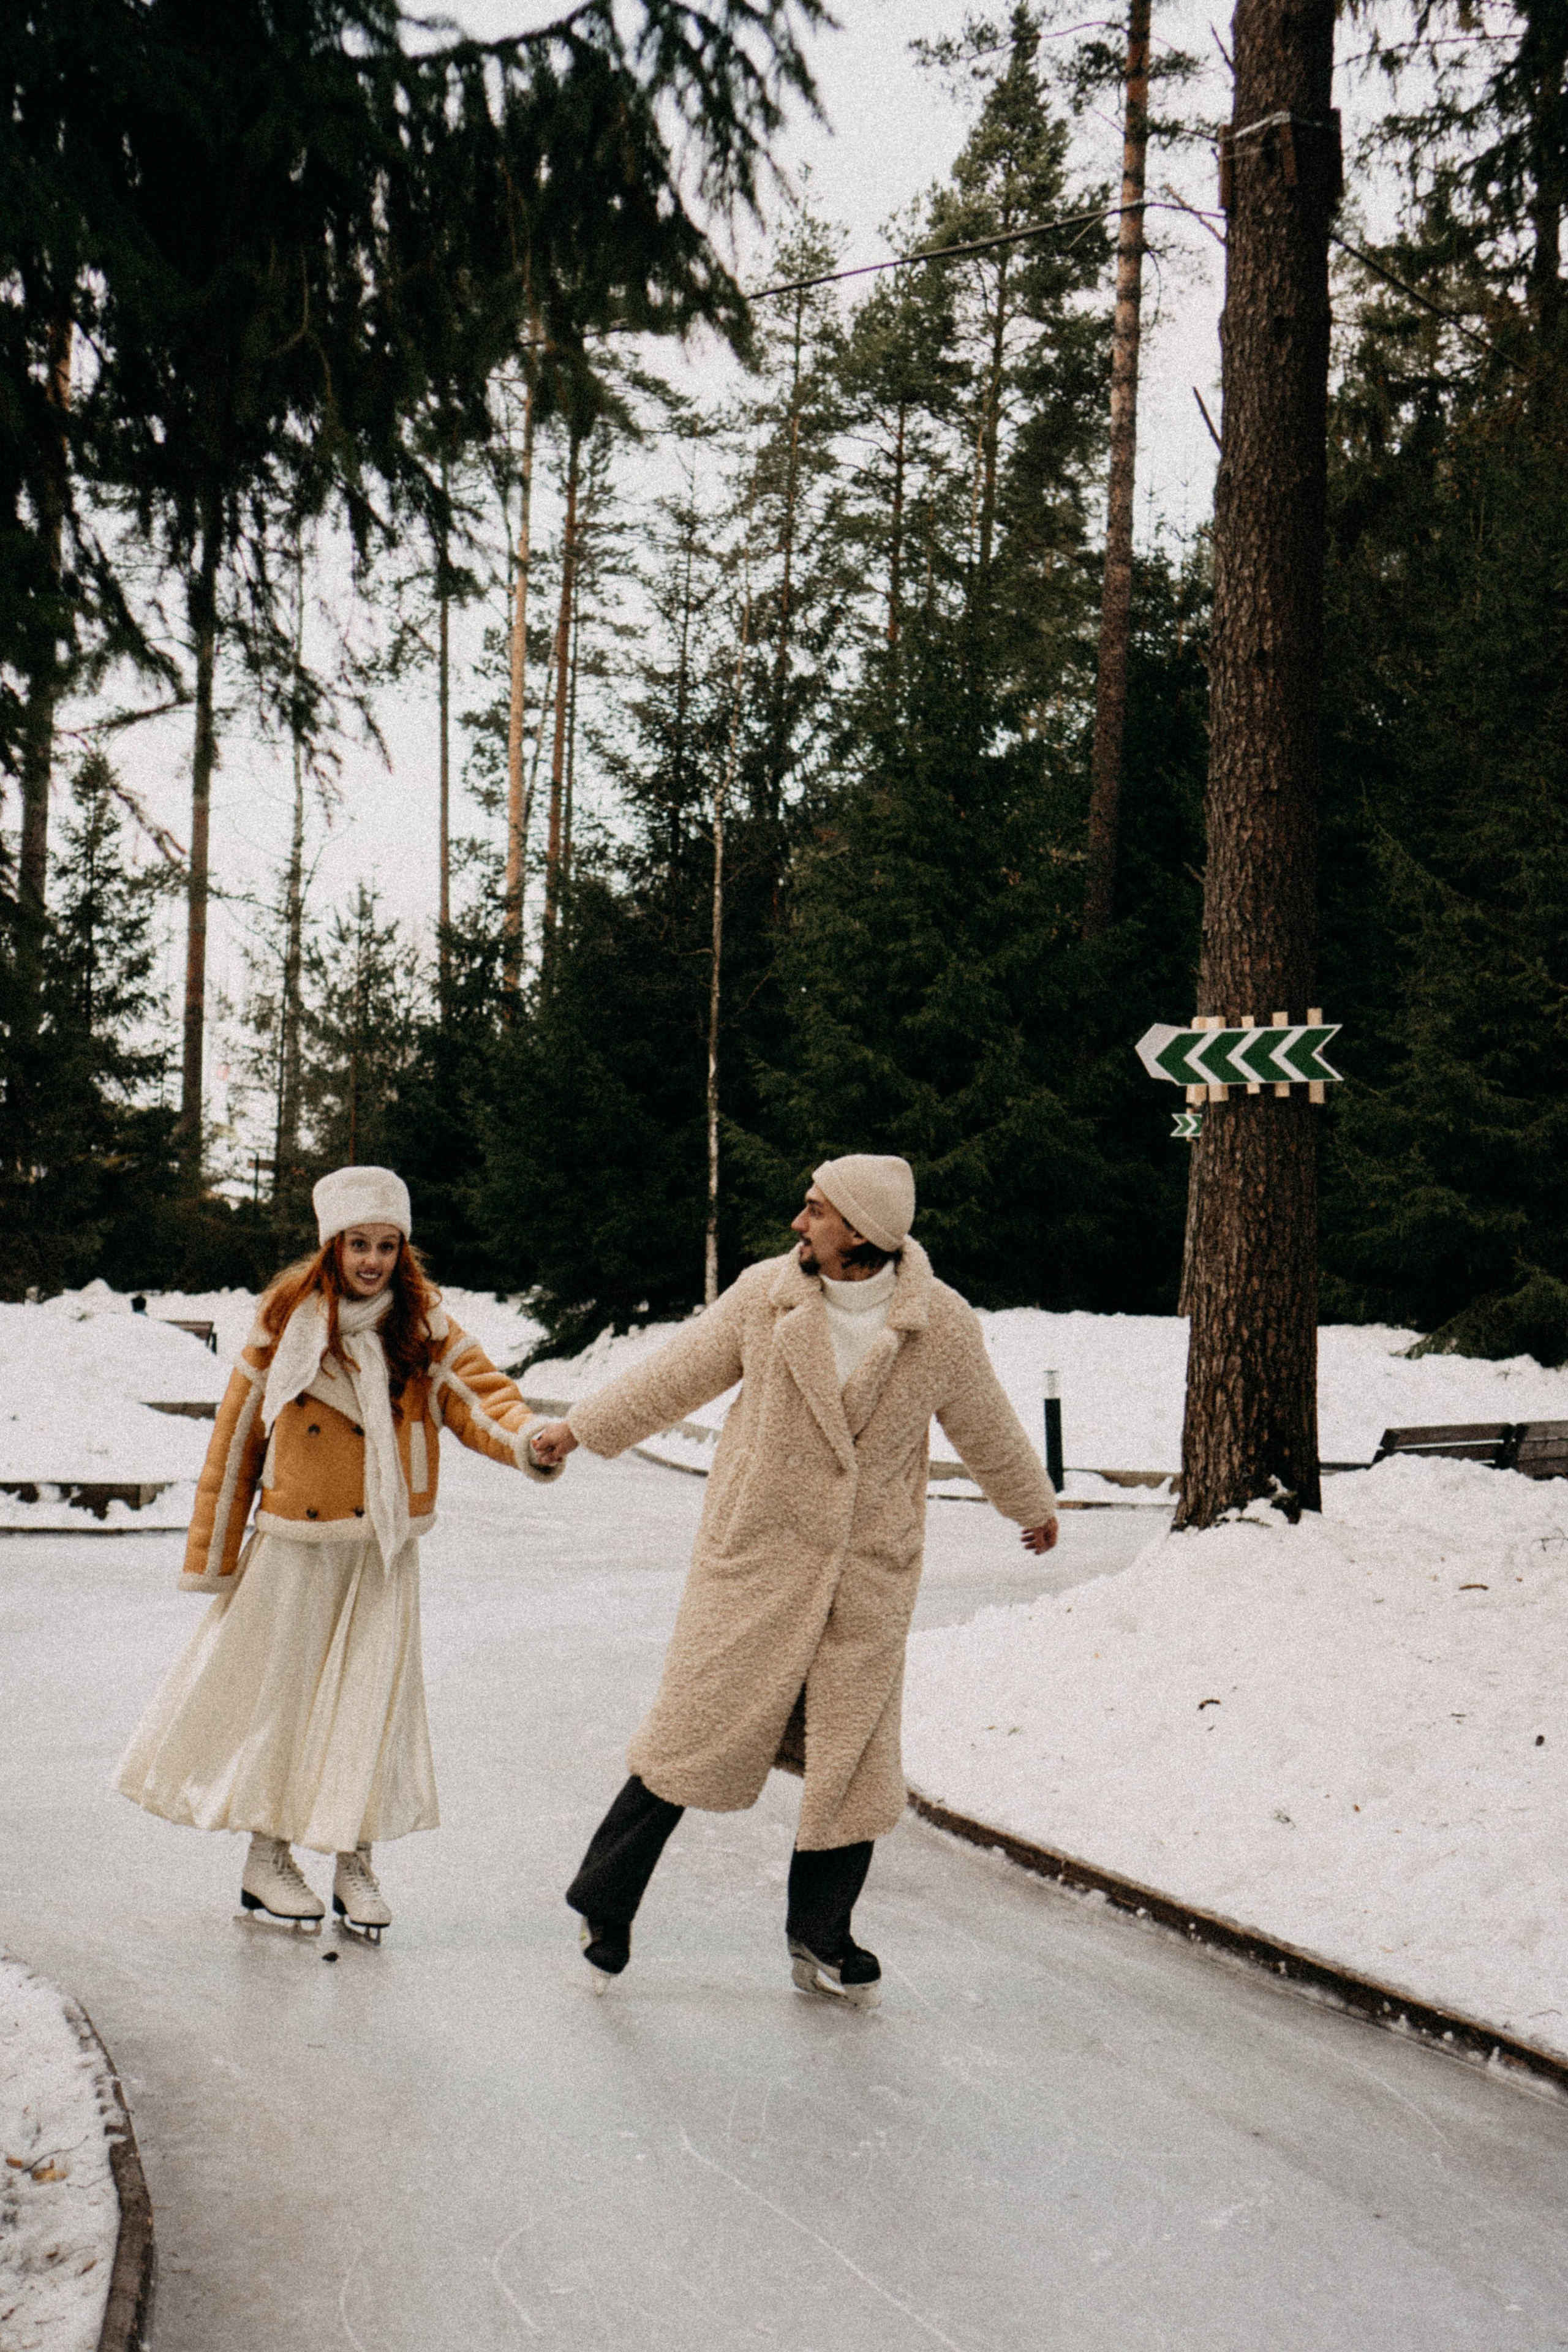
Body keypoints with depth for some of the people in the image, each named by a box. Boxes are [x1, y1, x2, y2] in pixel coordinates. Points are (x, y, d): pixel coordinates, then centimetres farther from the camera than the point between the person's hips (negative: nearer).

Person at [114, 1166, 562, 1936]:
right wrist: (213, 1553, 3)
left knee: (373, 1694, 3)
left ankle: (354, 1865, 16)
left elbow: (475, 1391, -14)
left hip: (384, 1550, 1)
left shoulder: (422, 1324, -3)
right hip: (296, 1544, -1)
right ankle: (267, 1859, 23)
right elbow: (238, 1433, 1)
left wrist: (528, 1439, -37)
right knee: (280, 1692, 8)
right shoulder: (286, 1320, -6)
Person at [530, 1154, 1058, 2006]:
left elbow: (984, 1426, 11)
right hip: (753, 1555, -1)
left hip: (868, 1576, 1)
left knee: (853, 1757, 6)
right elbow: (677, 1375, 7)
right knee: (693, 1734, 0)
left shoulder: (943, 1326, -8)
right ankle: (602, 1907, 16)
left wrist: (1031, 1503, 26)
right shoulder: (764, 1295, -7)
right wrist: (581, 1426, 15)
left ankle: (820, 1939, 22)